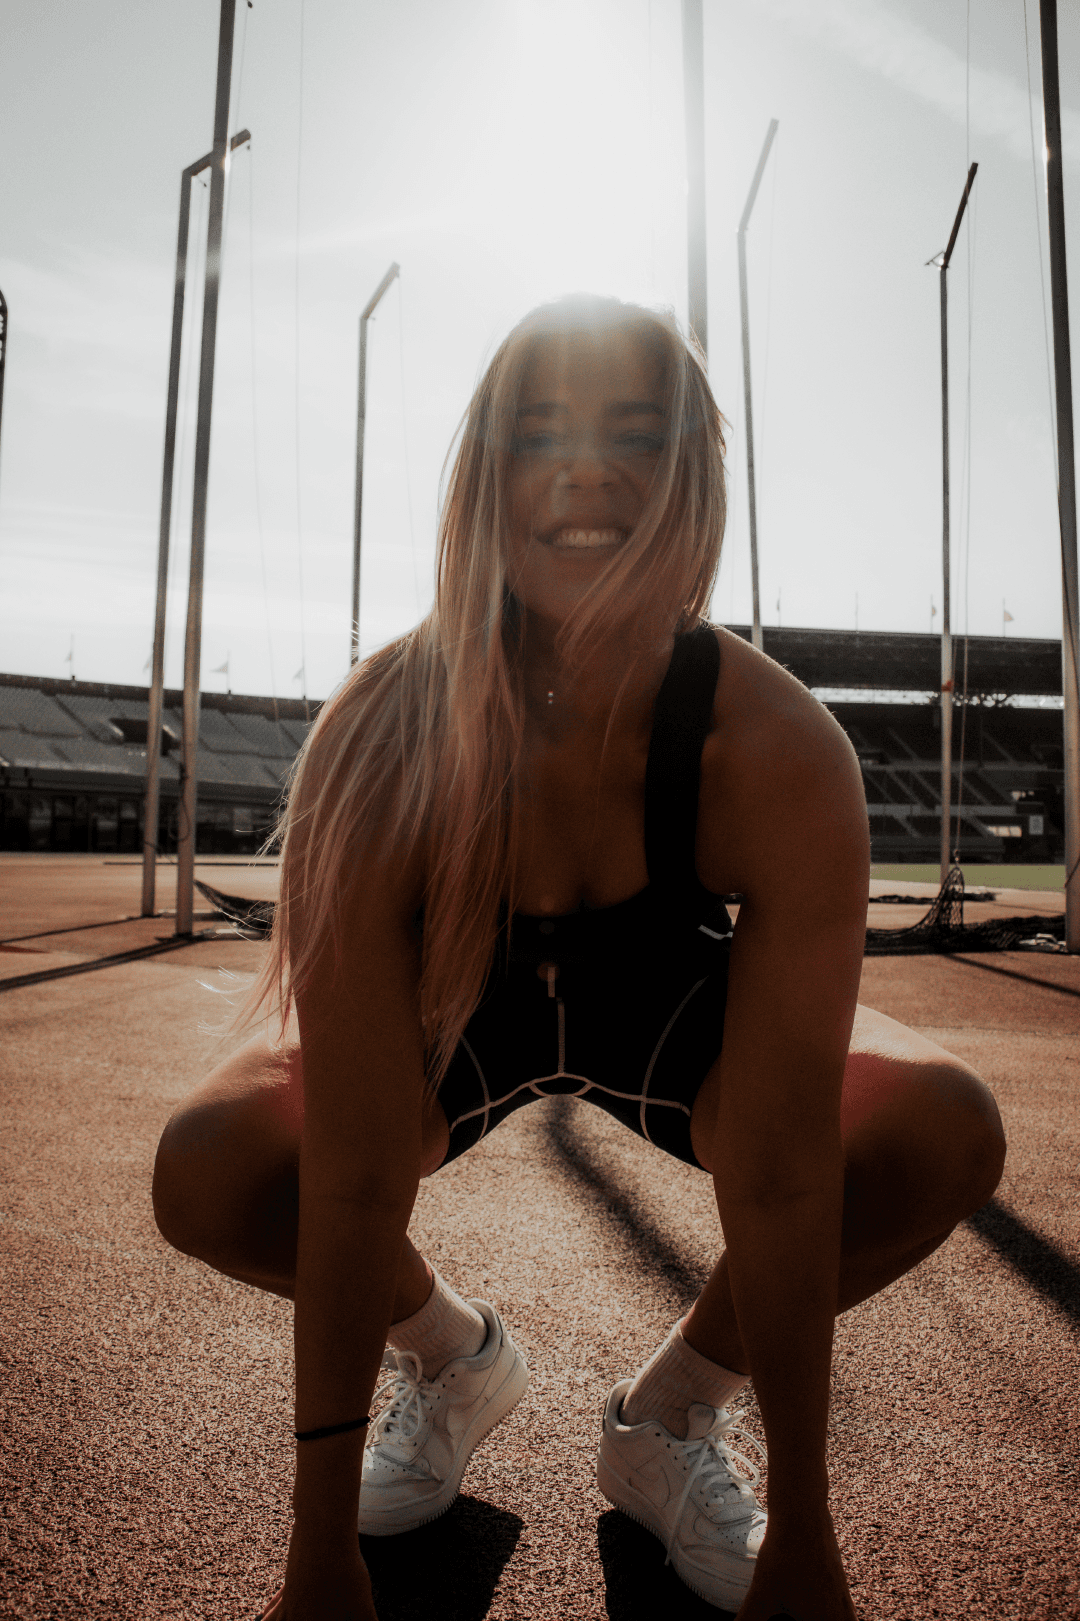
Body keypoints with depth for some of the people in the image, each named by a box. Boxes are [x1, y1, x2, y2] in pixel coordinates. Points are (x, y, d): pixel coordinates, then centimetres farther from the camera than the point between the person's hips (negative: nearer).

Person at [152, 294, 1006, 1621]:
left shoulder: (782, 754, -31)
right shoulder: (382, 743, -32)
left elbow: (780, 1180, -27)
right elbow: (353, 1178, -29)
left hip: (678, 1013, 1)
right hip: (453, 1014, 0)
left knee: (947, 1136, -19)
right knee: (205, 1173, -22)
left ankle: (673, 1409, 8)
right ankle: (448, 1351, 12)